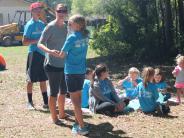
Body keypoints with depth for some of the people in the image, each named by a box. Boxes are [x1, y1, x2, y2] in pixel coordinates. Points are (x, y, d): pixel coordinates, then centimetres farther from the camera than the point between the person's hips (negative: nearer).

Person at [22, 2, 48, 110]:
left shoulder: (42, 24, 11)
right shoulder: (29, 25, -8)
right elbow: (24, 41, -12)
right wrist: (37, 40, -20)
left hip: (43, 54, 6)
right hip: (34, 54, -6)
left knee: (43, 80, 11)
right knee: (31, 80, 2)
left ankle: (46, 102, 16)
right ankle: (30, 102, 12)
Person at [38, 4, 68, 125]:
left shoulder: (66, 27, 7)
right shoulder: (50, 27, -13)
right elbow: (40, 44, -16)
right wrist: (49, 51, -33)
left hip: (64, 65, 7)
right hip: (53, 65, -7)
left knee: (63, 91, 19)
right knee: (54, 92, 2)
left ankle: (62, 113, 35)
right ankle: (54, 117, 14)